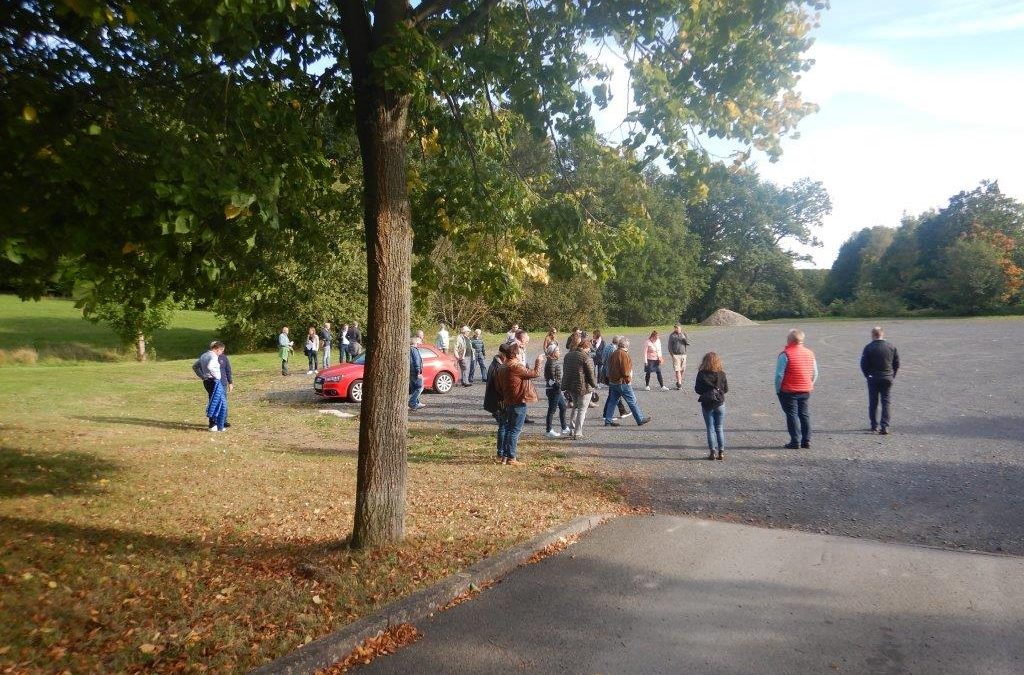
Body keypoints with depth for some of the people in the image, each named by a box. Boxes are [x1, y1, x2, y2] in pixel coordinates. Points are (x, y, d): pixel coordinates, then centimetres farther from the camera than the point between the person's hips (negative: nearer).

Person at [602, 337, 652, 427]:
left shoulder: (614, 353, 12)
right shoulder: (623, 354, -15)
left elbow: (610, 367, 17)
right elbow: (625, 370, -20)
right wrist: (628, 379, -8)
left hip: (612, 382, 9)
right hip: (622, 382, -9)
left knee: (612, 402, 10)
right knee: (632, 402, 0)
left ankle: (608, 420, 10)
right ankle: (640, 420, 6)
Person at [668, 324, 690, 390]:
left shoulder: (684, 334, 10)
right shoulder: (672, 335, 3)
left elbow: (688, 343, 3)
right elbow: (669, 345, 4)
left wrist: (684, 338, -14)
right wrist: (671, 353, -6)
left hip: (683, 354, 3)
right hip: (675, 355, -3)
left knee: (683, 370, 5)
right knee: (677, 369, -11)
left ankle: (679, 382, 21)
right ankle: (679, 384, -13)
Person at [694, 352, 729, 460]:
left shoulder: (701, 374, -10)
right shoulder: (721, 374, -7)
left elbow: (697, 389, -5)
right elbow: (726, 389, 1)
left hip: (706, 404, -1)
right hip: (720, 404, 1)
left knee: (710, 428, 7)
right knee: (719, 428, 10)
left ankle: (712, 452, 6)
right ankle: (721, 452, 11)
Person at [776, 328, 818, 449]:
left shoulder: (785, 354, -15)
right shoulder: (810, 353, 6)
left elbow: (779, 374, -16)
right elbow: (815, 374, 12)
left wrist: (778, 389, -5)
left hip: (789, 391, -6)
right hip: (806, 391, 6)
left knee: (792, 415, 1)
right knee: (805, 414, 13)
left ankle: (795, 441, 2)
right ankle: (806, 441, 15)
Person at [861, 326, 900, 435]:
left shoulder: (868, 347, -9)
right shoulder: (891, 346, 1)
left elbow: (863, 365, -7)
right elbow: (897, 363, 7)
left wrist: (868, 376, 7)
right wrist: (892, 376, 15)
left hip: (873, 379, -2)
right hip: (888, 379, 2)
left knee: (873, 403, 8)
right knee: (886, 402, 5)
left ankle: (874, 426, 13)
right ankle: (885, 426, -3)